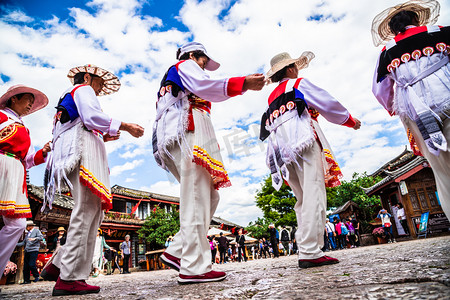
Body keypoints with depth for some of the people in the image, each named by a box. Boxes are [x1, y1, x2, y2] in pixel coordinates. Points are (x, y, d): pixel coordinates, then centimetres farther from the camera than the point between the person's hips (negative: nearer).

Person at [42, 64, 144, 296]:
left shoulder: (68, 99, 38)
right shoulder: (83, 89, 11)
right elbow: (92, 117, -9)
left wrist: (102, 137, 21)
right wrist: (125, 126, -6)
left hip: (75, 153, 10)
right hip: (82, 149, -10)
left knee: (94, 210, 0)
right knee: (87, 208, -19)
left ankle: (58, 265, -2)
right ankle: (69, 278, -21)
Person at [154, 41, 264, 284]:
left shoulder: (170, 79, 39)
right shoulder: (185, 65, 12)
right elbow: (202, 86, -11)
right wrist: (243, 84, -19)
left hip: (176, 139, 9)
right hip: (188, 132, -9)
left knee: (210, 197, 2)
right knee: (196, 199, -16)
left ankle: (176, 252, -1)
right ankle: (194, 267, -17)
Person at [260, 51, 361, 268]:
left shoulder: (272, 98, 29)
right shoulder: (298, 84, 10)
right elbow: (328, 104, 7)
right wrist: (350, 121, 20)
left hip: (282, 151, 8)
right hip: (304, 142, -7)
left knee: (304, 199, 7)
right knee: (314, 195, -13)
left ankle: (306, 250, 4)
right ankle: (310, 252, -19)